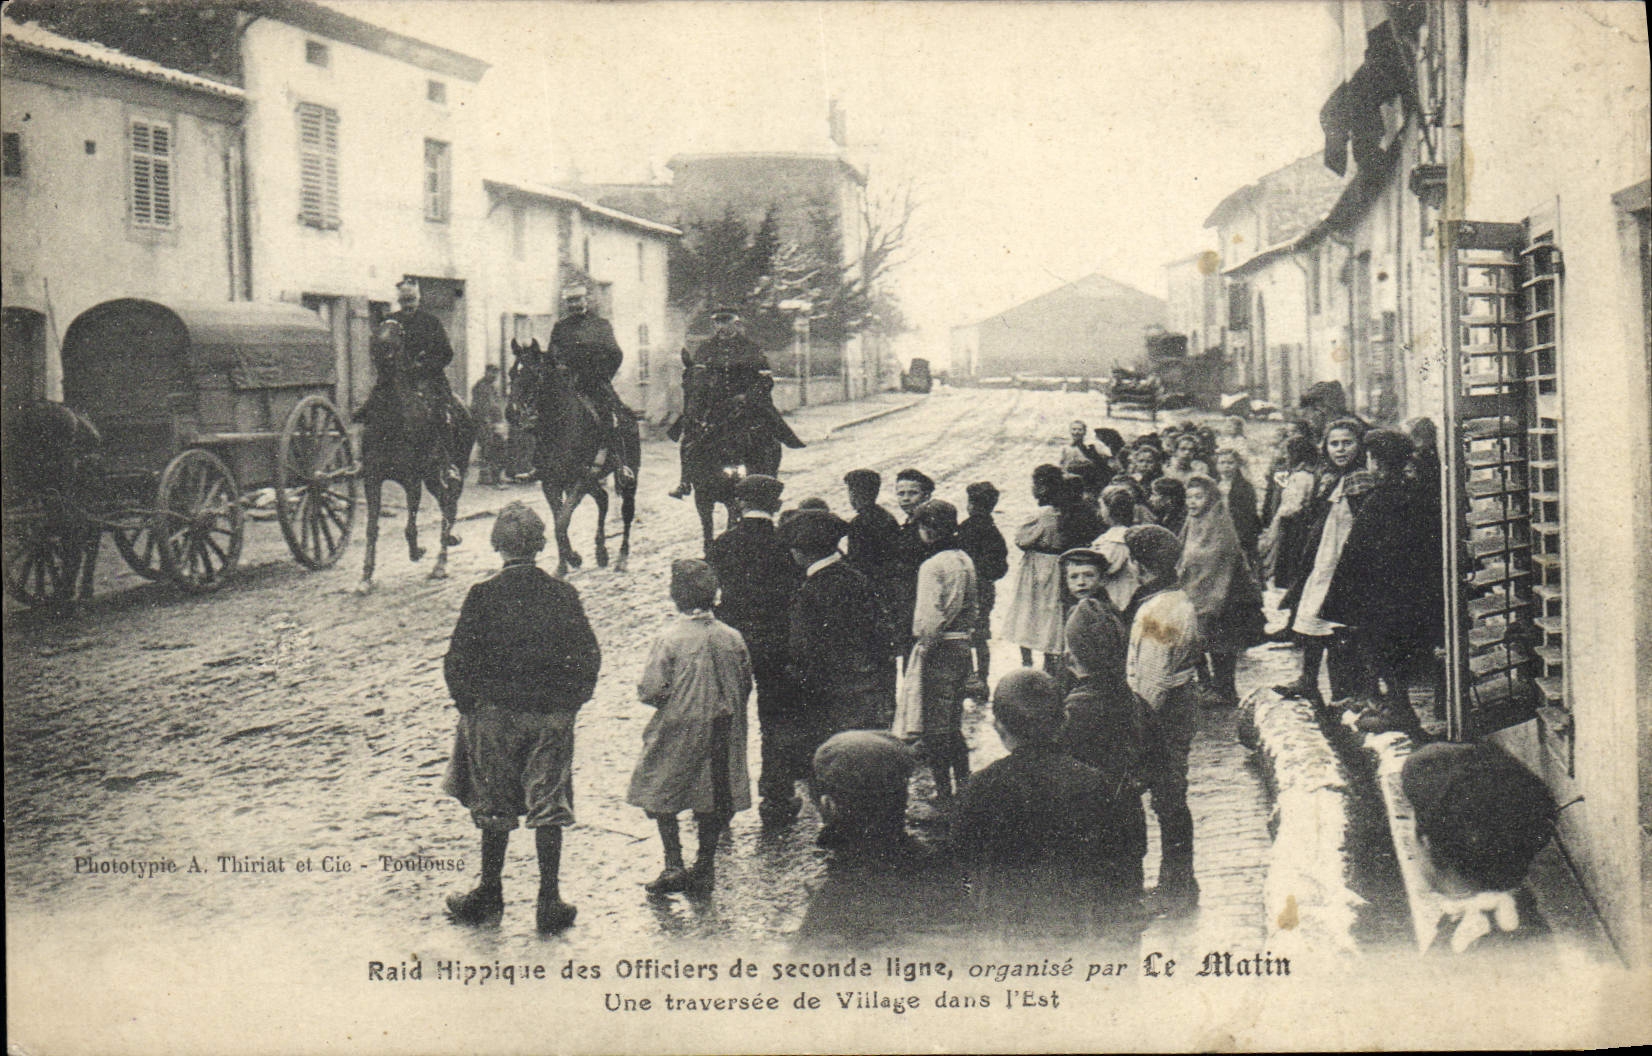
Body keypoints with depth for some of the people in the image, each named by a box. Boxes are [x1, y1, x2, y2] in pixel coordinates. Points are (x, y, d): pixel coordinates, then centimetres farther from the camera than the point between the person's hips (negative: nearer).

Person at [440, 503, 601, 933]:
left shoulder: (483, 595, -9)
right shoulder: (563, 595, -3)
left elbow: (458, 662, -8)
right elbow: (590, 657, 0)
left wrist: (470, 706, 5)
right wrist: (570, 703, 10)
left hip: (496, 711, -1)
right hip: (554, 716, 1)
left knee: (494, 807, 12)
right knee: (549, 806, 8)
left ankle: (490, 894, 22)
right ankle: (549, 901, 10)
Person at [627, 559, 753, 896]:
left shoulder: (670, 640, -16)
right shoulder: (732, 638, -3)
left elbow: (651, 691, -16)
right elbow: (746, 685, 6)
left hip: (679, 732, -4)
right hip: (723, 734, 4)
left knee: (660, 796, 11)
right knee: (712, 799, 14)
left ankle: (674, 865, 4)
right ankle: (704, 869, 18)